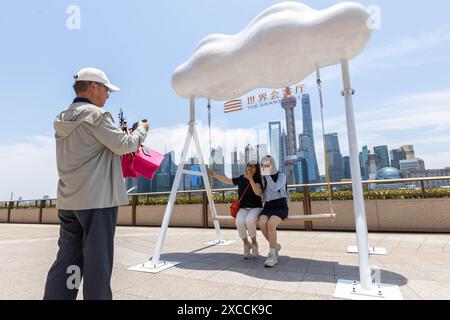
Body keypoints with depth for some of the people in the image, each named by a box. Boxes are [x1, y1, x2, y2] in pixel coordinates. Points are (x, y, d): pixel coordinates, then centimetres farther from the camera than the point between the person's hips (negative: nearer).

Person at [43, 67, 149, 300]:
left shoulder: (63, 119, 16)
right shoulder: (94, 114, -10)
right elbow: (123, 145, -10)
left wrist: (122, 135, 19)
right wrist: (141, 131, 8)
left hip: (68, 200, 8)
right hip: (97, 199, -8)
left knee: (67, 260, 11)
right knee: (97, 261, 1)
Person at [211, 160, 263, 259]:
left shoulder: (257, 180, -1)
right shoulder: (241, 179, 8)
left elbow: (258, 192, -21)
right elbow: (227, 181, 23)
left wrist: (250, 179, -24)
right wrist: (215, 175, 24)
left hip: (256, 208, -2)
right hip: (243, 208, 2)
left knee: (249, 220, -37)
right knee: (239, 221, -32)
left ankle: (254, 243, -7)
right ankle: (246, 244, -3)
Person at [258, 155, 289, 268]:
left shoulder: (281, 175, -1)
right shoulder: (262, 179, 13)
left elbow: (275, 188, -19)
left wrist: (267, 175, -14)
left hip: (281, 207, -4)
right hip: (268, 207, 4)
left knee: (271, 224, -33)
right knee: (262, 224, -28)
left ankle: (271, 254, -20)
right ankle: (275, 246, -5)